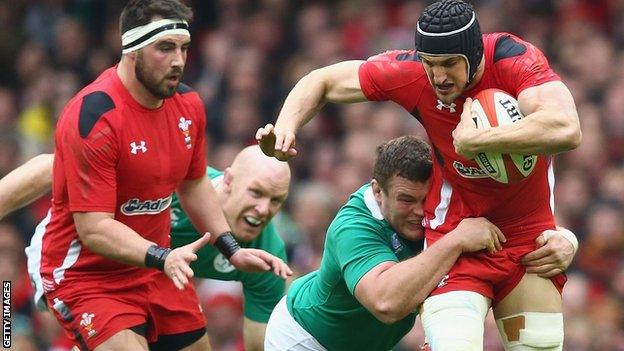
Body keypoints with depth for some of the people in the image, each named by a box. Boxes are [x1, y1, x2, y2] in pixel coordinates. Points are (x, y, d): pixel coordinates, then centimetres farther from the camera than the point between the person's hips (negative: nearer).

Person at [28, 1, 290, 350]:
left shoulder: (188, 104, 0)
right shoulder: (93, 117, -24)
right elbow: (94, 229, -26)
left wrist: (232, 248, 11)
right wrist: (163, 257, -38)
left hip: (157, 270, 8)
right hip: (87, 276, -8)